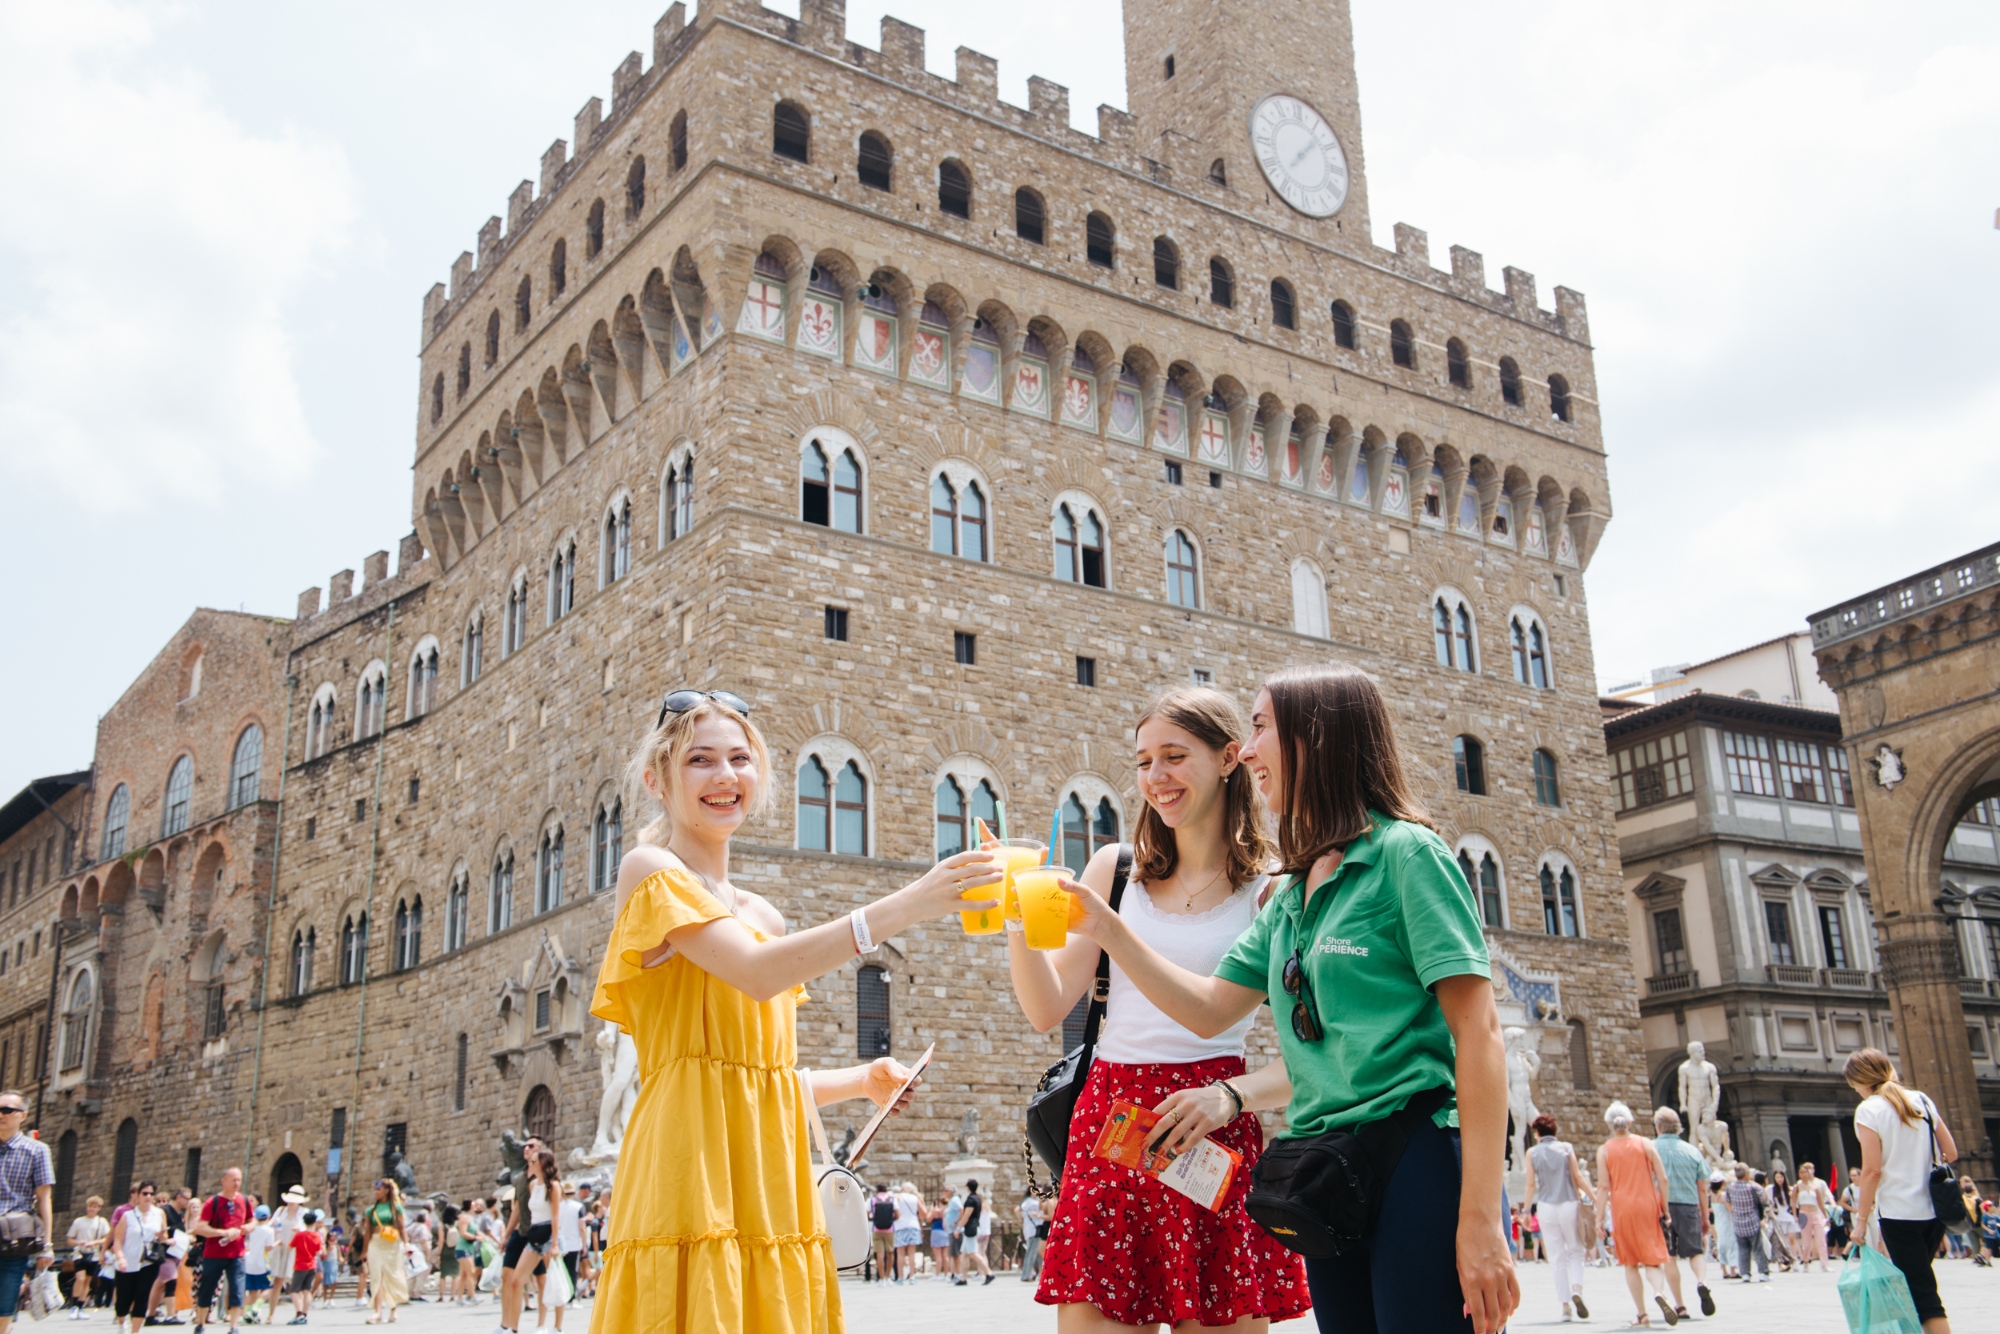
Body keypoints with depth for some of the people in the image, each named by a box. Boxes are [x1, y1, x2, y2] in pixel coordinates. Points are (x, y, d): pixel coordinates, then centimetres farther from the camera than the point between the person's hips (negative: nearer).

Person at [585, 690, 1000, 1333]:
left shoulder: (764, 917, 18)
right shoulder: (650, 871, -3)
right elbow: (757, 974, -19)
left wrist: (859, 1080, 7)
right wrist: (899, 908, -25)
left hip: (770, 1172, 7)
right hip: (692, 1165, -7)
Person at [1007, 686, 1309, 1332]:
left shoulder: (1270, 892, 1)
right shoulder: (1116, 868, 9)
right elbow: (1048, 1010, 6)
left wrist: (1231, 1097, -19)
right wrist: (1018, 922, -9)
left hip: (1211, 1136, -2)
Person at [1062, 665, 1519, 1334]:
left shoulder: (1406, 853, -7)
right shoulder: (1290, 896, 17)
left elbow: (1479, 1032, -13)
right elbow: (1210, 1010, 17)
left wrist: (1480, 1217, -18)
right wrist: (1106, 927, 8)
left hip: (1418, 1161, -7)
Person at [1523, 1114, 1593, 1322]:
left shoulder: (1533, 1152, 1)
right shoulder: (1566, 1148, 1)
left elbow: (1531, 1185, -1)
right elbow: (1578, 1177, -2)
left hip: (1546, 1207, 0)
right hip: (1568, 1204, 0)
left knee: (1557, 1256, 7)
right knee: (1575, 1251, 11)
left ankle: (1565, 1304, 5)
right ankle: (1577, 1289, -14)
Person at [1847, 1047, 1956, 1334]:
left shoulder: (1868, 1110, -10)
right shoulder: (1922, 1100, 7)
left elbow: (1872, 1170, -14)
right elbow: (1951, 1153, 10)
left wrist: (1861, 1218, -8)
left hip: (1899, 1212, -6)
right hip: (1935, 1210, 6)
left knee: (1922, 1292, -3)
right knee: (1918, 1281, 21)